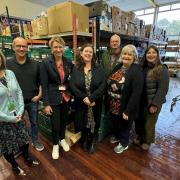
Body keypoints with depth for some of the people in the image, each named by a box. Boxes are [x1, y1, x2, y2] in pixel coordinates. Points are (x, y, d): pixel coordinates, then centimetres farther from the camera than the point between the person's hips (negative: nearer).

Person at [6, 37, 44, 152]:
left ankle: (35, 141, 40)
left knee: (34, 122, 17)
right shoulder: (7, 64, -6)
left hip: (33, 101, 1)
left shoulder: (35, 64, -3)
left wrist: (39, 95, -5)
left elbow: (41, 81, 3)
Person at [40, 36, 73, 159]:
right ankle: (55, 145, 36)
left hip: (66, 97, 4)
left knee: (64, 120, 19)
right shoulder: (46, 63, -10)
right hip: (53, 99, -3)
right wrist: (46, 104, -12)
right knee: (55, 124, 8)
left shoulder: (68, 62, 0)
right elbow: (44, 85, -10)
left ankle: (62, 139, 46)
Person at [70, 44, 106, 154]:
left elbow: (103, 85, -12)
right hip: (81, 103, 1)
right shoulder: (76, 69, -1)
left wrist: (91, 98, -20)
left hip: (95, 103, 0)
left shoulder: (99, 69, -3)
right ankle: (85, 141, 44)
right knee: (83, 123, 15)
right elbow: (72, 86, -9)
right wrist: (84, 97, -18)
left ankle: (93, 143, 41)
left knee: (94, 124, 13)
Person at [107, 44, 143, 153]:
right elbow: (110, 83, 6)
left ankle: (124, 143, 43)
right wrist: (110, 96, -1)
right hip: (113, 104, 6)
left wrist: (128, 110, -22)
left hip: (125, 106, -6)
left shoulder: (137, 71, -19)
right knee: (115, 122, 25)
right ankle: (117, 136, 54)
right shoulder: (118, 67, 3)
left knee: (124, 125, 17)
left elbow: (136, 93, -22)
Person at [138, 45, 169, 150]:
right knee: (140, 121, 17)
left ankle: (147, 142, 38)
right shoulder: (143, 68, 5)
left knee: (149, 124, 12)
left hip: (153, 103, -5)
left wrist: (154, 104, -18)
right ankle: (140, 138, 43)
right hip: (142, 101, 5)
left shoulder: (162, 69, -12)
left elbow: (163, 89, -16)